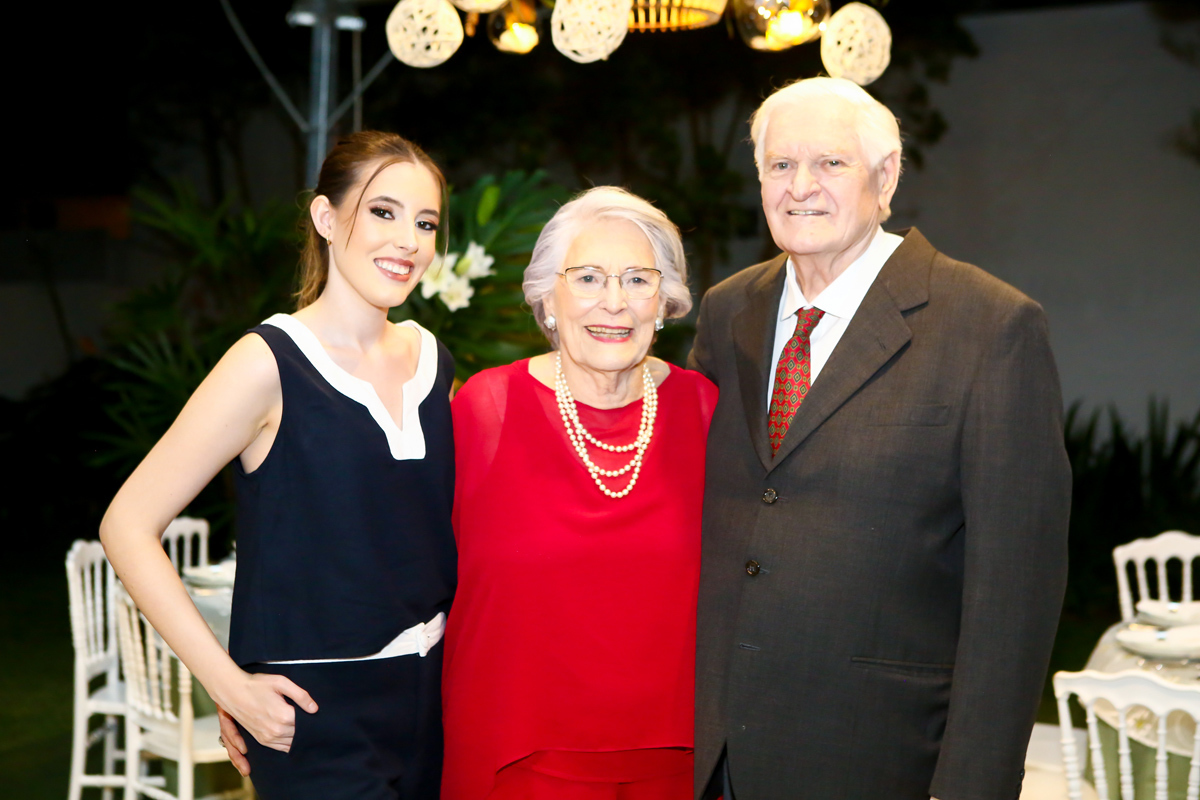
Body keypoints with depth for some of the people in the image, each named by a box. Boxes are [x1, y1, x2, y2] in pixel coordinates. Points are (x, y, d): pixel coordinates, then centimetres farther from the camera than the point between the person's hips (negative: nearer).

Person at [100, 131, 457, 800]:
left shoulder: (430, 359, 7)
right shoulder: (270, 365, -12)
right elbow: (128, 525, -12)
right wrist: (231, 686, -15)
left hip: (430, 695, 6)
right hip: (317, 717, -6)